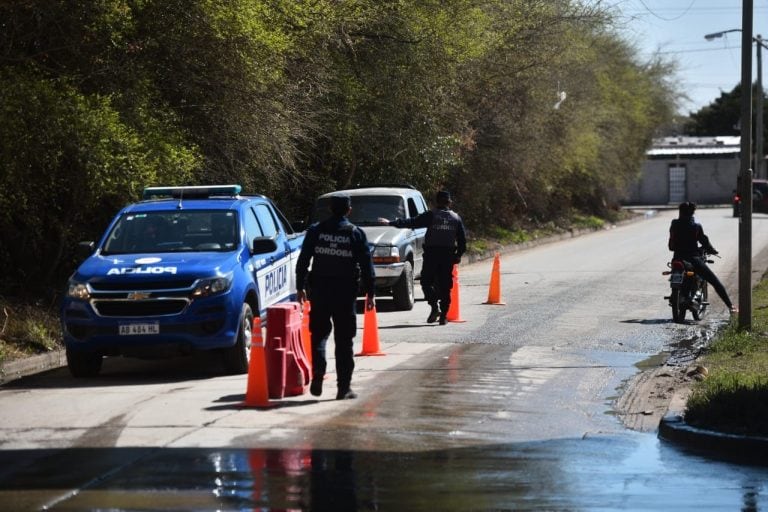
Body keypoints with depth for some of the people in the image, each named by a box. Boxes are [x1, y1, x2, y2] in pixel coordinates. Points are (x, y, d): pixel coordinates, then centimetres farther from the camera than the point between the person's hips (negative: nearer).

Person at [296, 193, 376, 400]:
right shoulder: (356, 234, -1)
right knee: (344, 340, 4)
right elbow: (367, 266, 0)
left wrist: (300, 287, 10)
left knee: (319, 333, 13)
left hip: (319, 290, 1)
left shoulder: (315, 231, 2)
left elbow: (303, 261, 3)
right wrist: (370, 293, 6)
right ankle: (344, 386, 3)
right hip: (345, 292, -1)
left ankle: (318, 372, -8)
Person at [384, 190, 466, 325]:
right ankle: (443, 315, 3)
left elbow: (412, 222, -5)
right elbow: (462, 239, 10)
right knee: (445, 285, 7)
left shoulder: (431, 215, -3)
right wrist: (458, 255, 19)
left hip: (431, 253, -3)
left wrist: (391, 223, 1)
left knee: (426, 281, 6)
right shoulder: (456, 218, 9)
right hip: (448, 254, 3)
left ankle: (434, 307, -13)